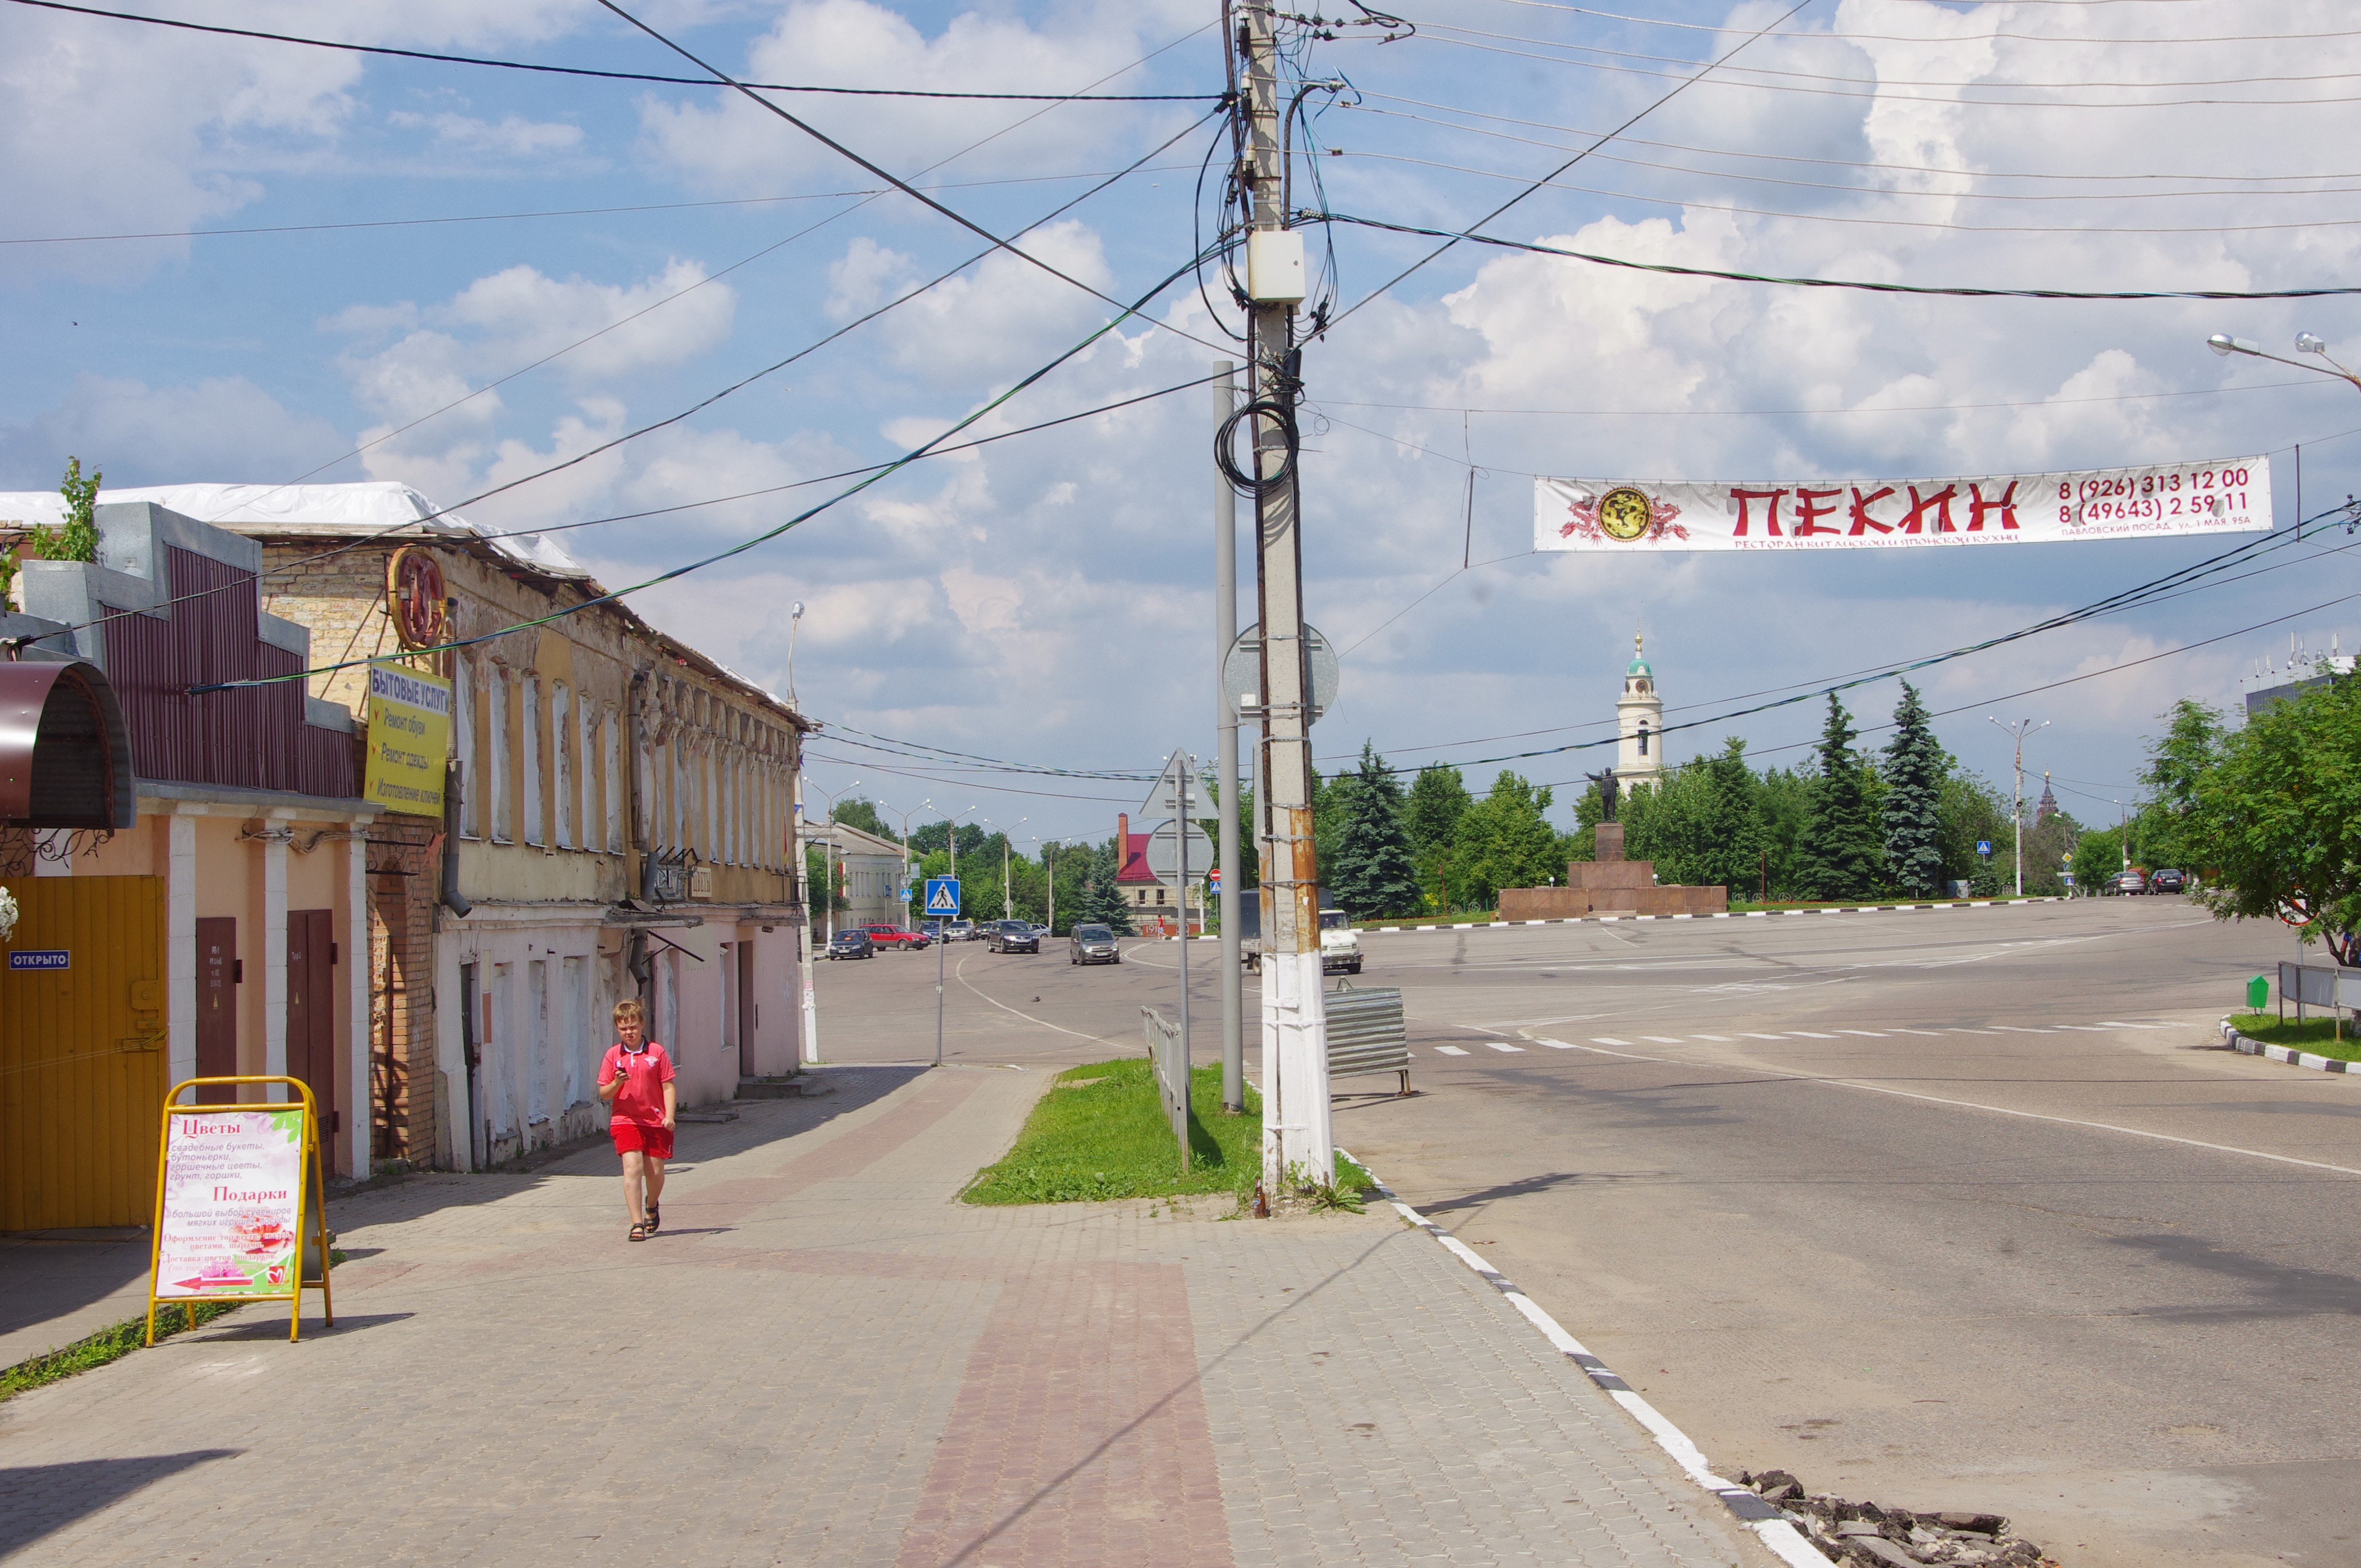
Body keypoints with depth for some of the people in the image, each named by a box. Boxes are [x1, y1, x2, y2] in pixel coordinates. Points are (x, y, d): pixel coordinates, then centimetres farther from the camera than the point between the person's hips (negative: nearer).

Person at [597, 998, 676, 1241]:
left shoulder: (657, 1052, 0)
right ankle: (637, 1224, -16)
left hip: (656, 1121, 1)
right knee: (633, 1167, -15)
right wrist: (617, 1083, -17)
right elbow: (604, 1094, 4)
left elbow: (667, 1086, 2)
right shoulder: (613, 1055, 3)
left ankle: (651, 1207, 39)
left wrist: (669, 1116, -9)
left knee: (655, 1171, 7)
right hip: (626, 1121, 0)